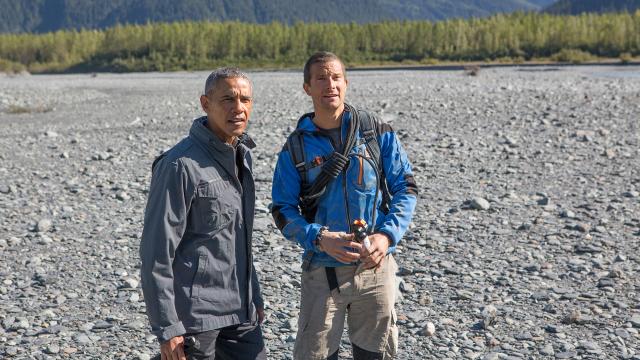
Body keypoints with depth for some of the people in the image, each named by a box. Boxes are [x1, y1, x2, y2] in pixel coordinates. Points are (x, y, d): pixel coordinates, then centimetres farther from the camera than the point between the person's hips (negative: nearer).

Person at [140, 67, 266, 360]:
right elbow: (157, 252, -16)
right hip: (193, 314, -7)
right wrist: (166, 328, -16)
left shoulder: (242, 155, 9)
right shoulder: (180, 164, -15)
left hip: (240, 312, 7)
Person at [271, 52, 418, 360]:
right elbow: (283, 210, -2)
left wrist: (386, 235, -15)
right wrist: (319, 238, -20)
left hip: (376, 266, 1)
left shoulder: (378, 133, 0)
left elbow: (405, 187, 1)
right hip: (323, 269, -1)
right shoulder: (296, 147, -1)